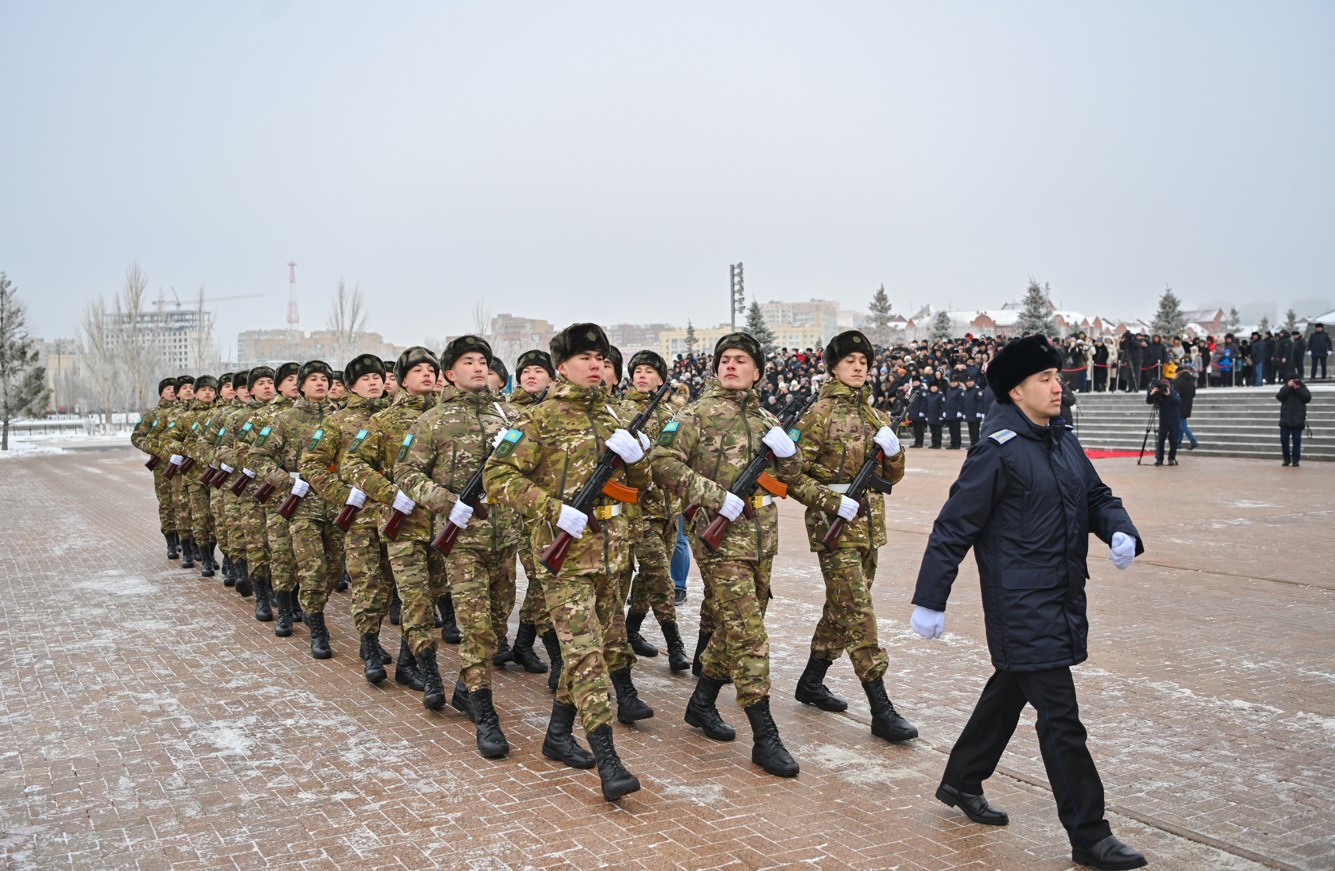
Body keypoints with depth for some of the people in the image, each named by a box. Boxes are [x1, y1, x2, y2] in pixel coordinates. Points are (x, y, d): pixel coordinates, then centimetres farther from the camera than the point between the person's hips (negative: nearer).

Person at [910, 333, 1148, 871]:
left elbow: (1097, 496, 19)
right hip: (1022, 609, -9)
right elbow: (953, 529, -15)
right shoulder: (997, 452, -16)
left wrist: (1120, 531, -4)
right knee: (1060, 719, -4)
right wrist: (930, 601, -15)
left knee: (1009, 691, 22)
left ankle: (961, 782, 40)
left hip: (1063, 601, 9)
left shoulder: (1064, 442, 9)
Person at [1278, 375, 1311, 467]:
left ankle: (1295, 460, 4)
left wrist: (1298, 389, -13)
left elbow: (1308, 398, -9)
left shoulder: (1303, 388, 7)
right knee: (1284, 440, 0)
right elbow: (1279, 396, -10)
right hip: (1285, 420, 1)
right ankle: (1286, 459, 13)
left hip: (1298, 421, -1)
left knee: (1297, 440, 0)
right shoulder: (1285, 388, 7)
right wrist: (1288, 387, -15)